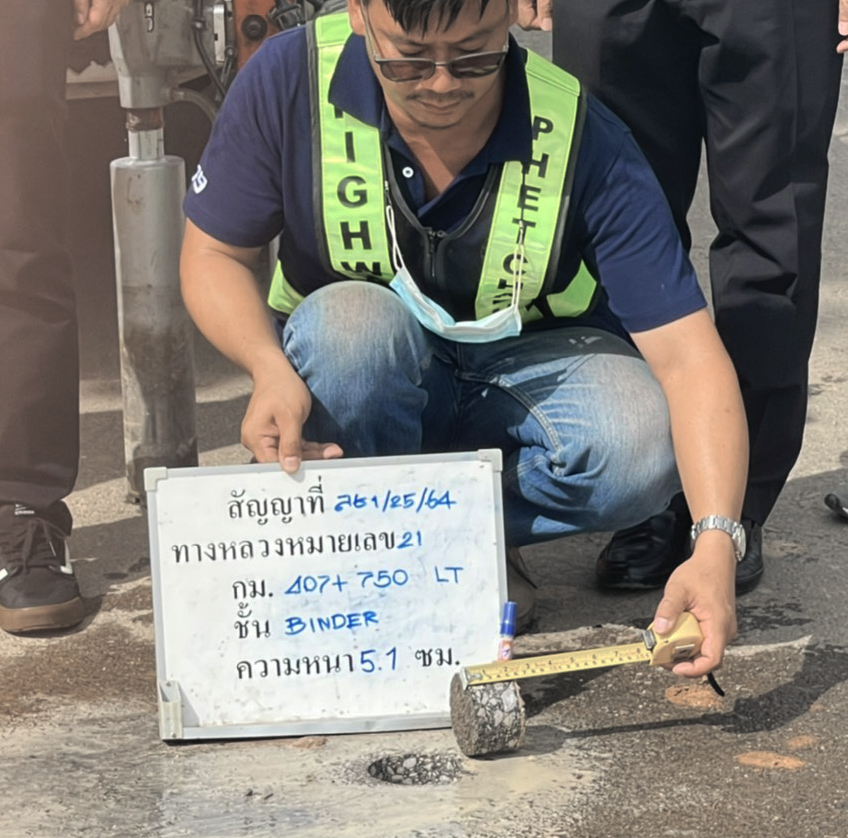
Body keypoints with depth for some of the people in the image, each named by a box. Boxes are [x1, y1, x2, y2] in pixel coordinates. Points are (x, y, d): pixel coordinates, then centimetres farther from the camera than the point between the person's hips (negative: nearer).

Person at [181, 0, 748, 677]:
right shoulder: (289, 82, -22)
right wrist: (271, 368, -32)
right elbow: (213, 253, -9)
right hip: (353, 380, 0)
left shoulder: (583, 141, -25)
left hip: (528, 369, 0)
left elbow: (688, 355, -28)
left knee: (640, 447, -32)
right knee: (349, 318, -35)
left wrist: (715, 546, -43)